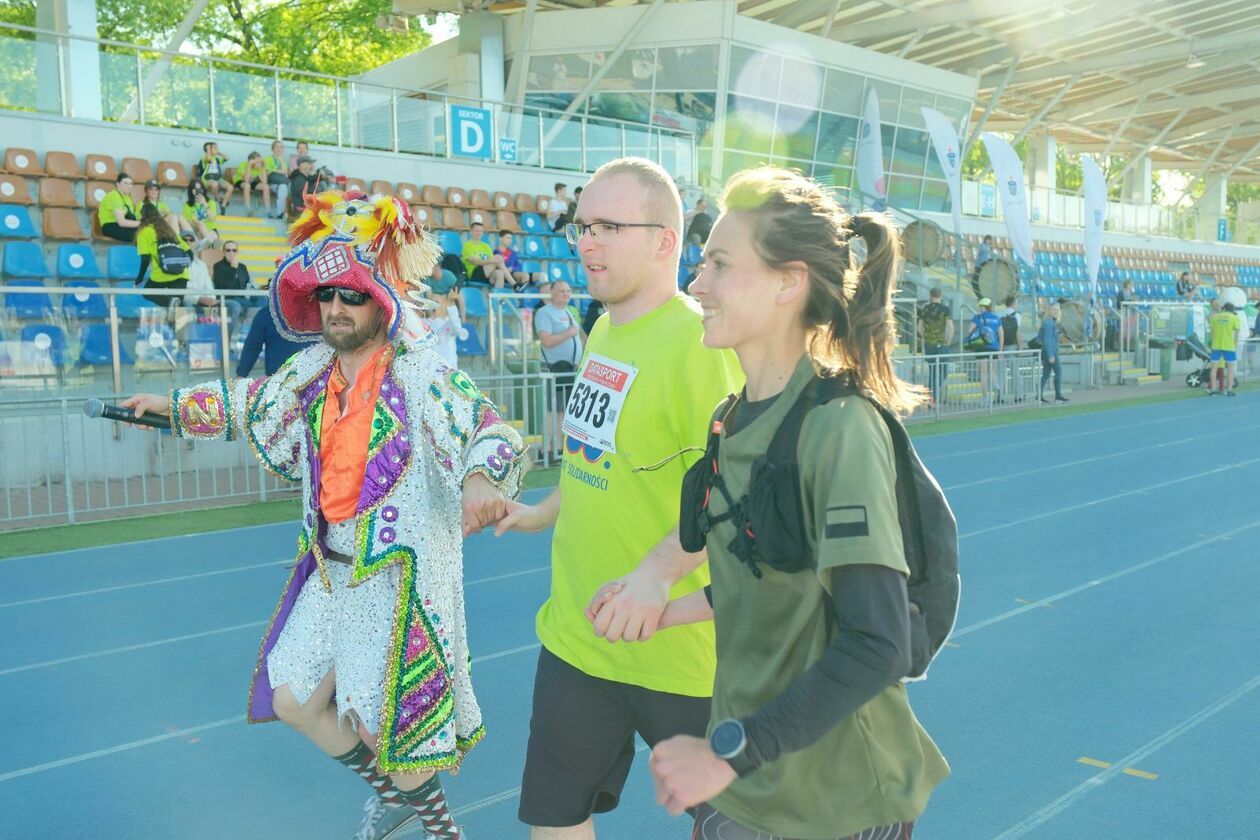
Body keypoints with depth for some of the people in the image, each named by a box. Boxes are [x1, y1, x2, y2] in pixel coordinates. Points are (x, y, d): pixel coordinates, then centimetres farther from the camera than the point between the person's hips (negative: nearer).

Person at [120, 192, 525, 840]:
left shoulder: (422, 375, -18)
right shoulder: (313, 368, 2)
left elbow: (490, 430, -30)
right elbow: (249, 403, 21)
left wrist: (479, 481, -51)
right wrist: (172, 404, 26)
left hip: (400, 572, -7)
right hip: (330, 569, 7)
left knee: (380, 724, 1)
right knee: (291, 699, 15)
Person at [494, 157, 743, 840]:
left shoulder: (696, 342, -20)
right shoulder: (605, 328, 6)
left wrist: (659, 572, -38)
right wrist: (544, 513, 26)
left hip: (672, 653, -7)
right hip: (573, 634, 8)